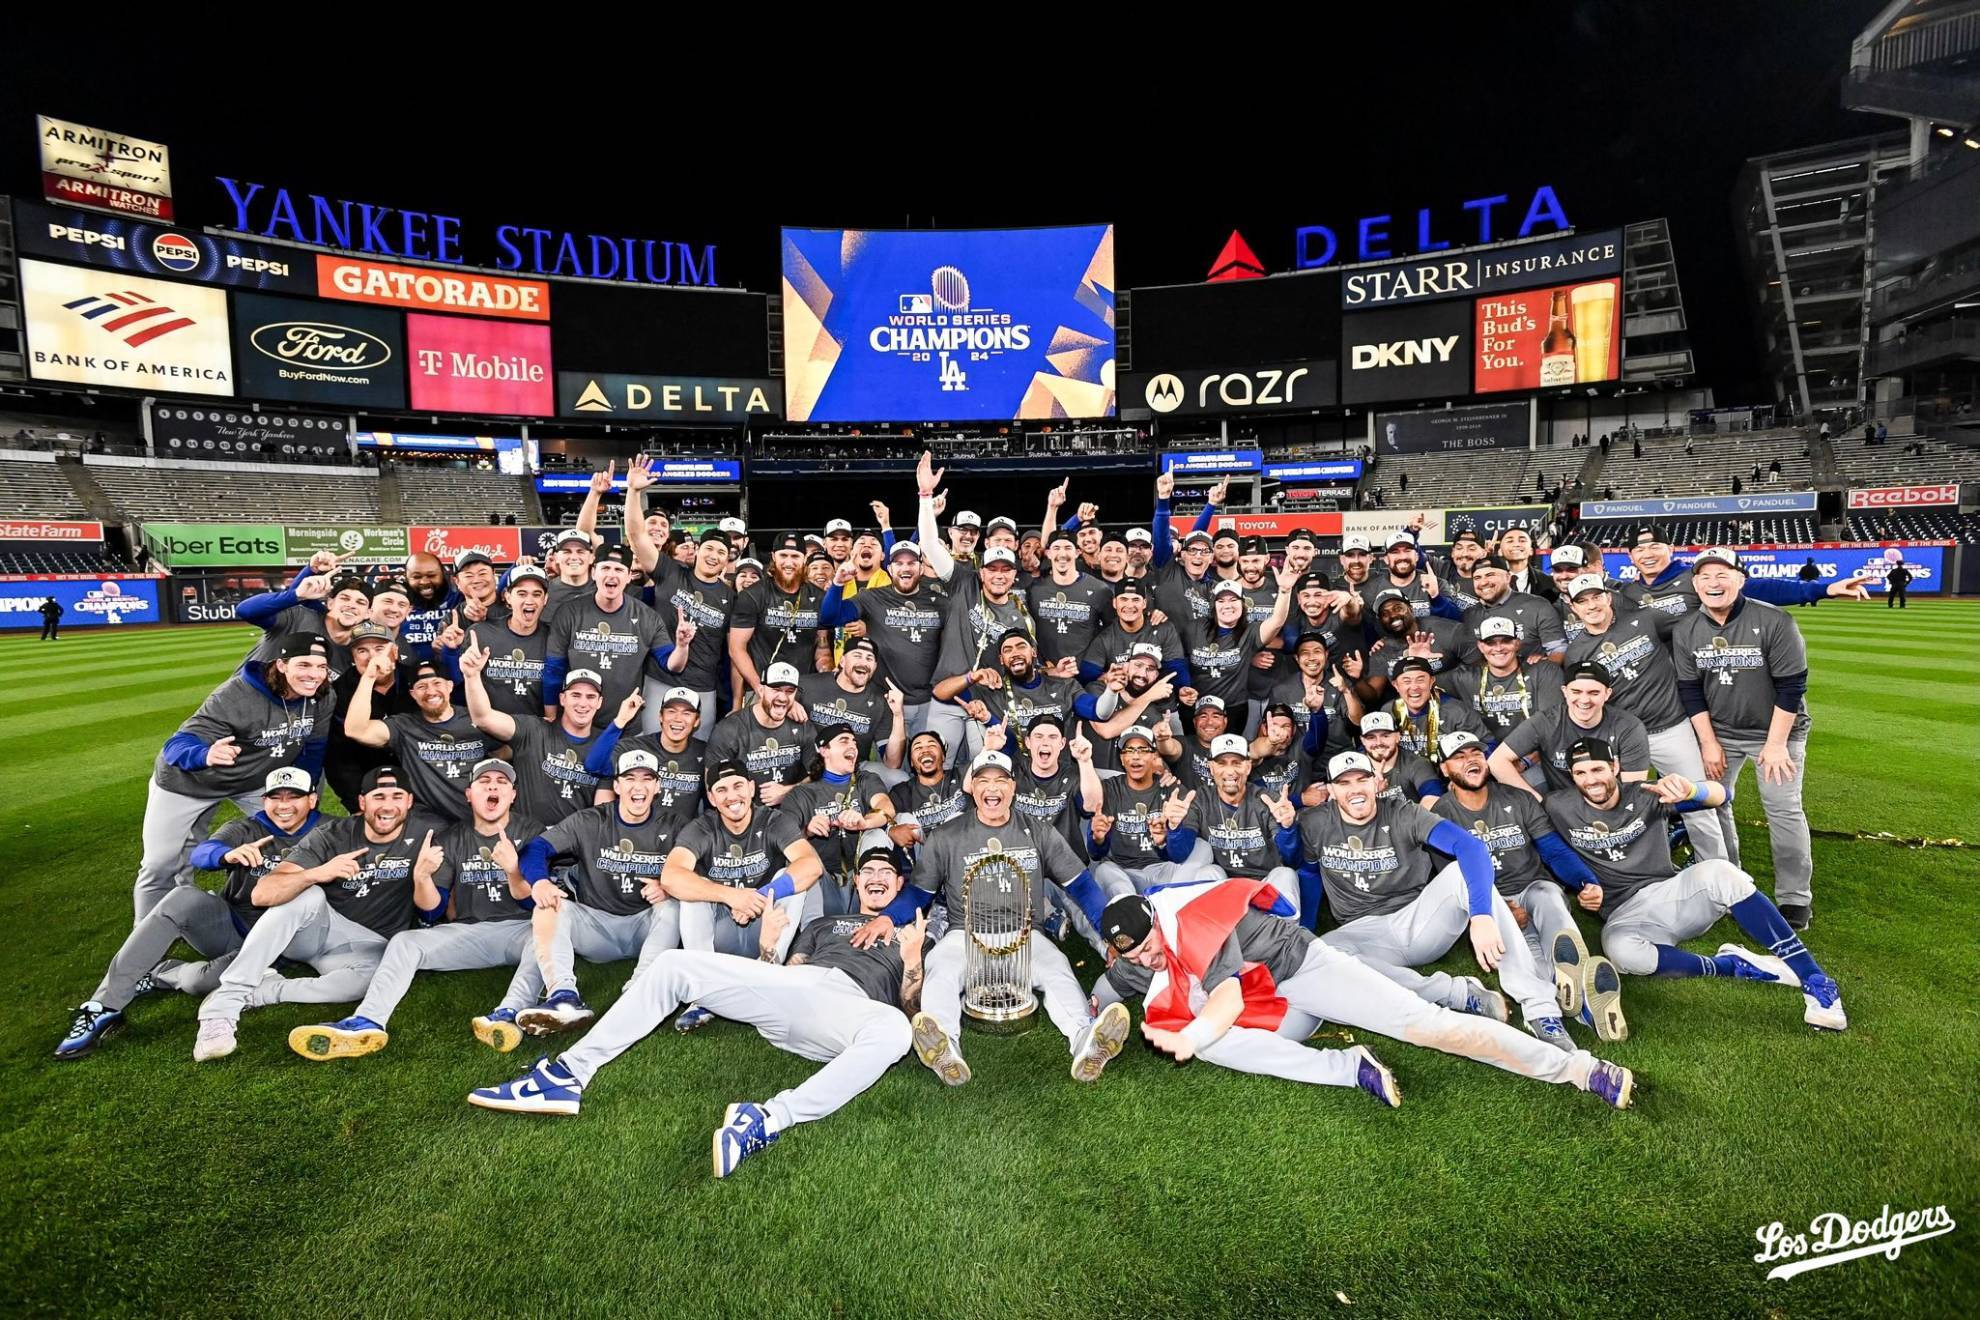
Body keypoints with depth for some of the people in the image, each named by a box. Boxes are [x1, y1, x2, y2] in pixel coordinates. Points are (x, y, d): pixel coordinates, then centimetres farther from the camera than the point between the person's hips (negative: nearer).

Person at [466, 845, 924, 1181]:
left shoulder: (911, 938, 28)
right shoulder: (822, 924, 37)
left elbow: (911, 1009, 13)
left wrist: (913, 960, -3)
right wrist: (767, 946, 10)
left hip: (850, 1005, -4)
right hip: (794, 982, 4)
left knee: (893, 1030, -42)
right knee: (673, 963, -12)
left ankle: (768, 1119, -49)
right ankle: (568, 1075, -12)